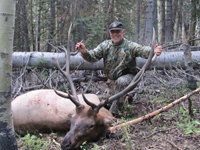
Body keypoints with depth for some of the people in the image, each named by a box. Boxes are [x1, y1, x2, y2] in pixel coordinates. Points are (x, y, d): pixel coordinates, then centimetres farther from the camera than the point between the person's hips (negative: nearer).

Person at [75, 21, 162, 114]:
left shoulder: (130, 46, -16)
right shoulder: (105, 45, -4)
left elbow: (143, 51, -32)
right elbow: (92, 56, -10)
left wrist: (153, 51, -56)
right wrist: (84, 52, -33)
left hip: (128, 76, -5)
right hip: (112, 79, 6)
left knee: (121, 81, -38)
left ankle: (113, 111, -27)